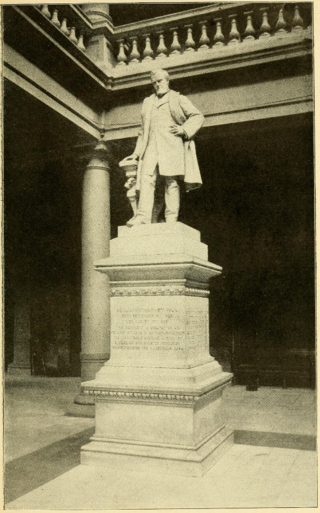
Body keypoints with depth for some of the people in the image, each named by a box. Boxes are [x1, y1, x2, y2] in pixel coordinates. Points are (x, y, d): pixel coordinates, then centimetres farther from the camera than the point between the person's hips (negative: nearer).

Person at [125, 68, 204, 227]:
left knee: (171, 180, -12)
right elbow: (143, 131, 30)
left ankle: (171, 218, -15)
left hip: (172, 144, -3)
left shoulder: (178, 99, 18)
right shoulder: (148, 103, 30)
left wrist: (184, 129, -7)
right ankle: (143, 216, -25)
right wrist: (137, 152, 20)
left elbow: (198, 117, 10)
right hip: (152, 146, 3)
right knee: (146, 178, -15)